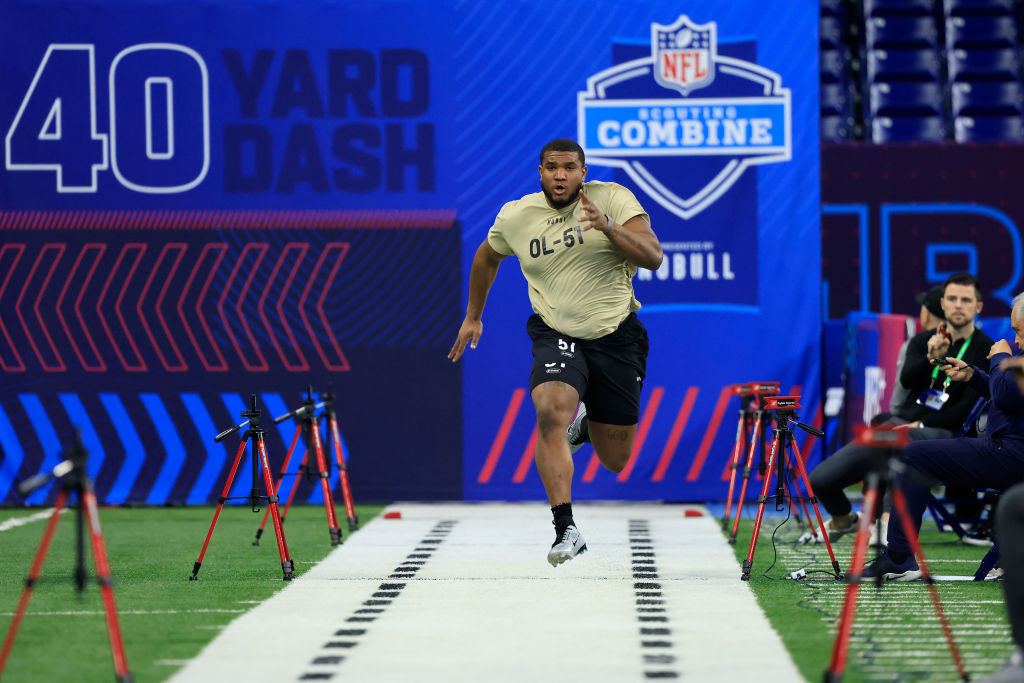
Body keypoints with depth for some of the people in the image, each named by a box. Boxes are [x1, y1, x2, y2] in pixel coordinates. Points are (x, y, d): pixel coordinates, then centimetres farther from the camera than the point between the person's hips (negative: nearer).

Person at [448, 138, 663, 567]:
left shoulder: (613, 199, -10)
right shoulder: (514, 216, -3)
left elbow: (653, 258, -20)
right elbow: (487, 257, 19)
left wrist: (607, 226, -34)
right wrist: (473, 317, 26)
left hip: (617, 337, 0)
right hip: (557, 336, 0)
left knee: (615, 461, 8)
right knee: (551, 412, -32)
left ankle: (587, 426, 46)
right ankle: (566, 530, -31)